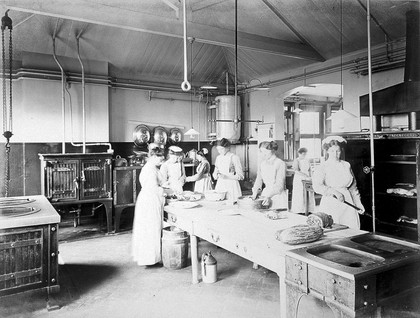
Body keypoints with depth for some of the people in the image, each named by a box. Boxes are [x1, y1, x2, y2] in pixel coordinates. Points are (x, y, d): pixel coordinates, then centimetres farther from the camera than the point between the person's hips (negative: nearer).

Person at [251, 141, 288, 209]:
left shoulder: (280, 164, -12)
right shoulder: (262, 163, 7)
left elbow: (279, 185, -16)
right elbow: (259, 179, 11)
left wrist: (269, 196, -26)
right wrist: (255, 191, -5)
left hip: (278, 195, -5)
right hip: (265, 193, 5)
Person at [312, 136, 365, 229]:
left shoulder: (346, 165, 12)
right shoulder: (323, 167, -2)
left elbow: (353, 187, 20)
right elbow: (317, 186, -16)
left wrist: (358, 203, 16)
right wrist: (334, 192, -24)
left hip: (347, 202, 4)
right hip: (330, 204, -4)